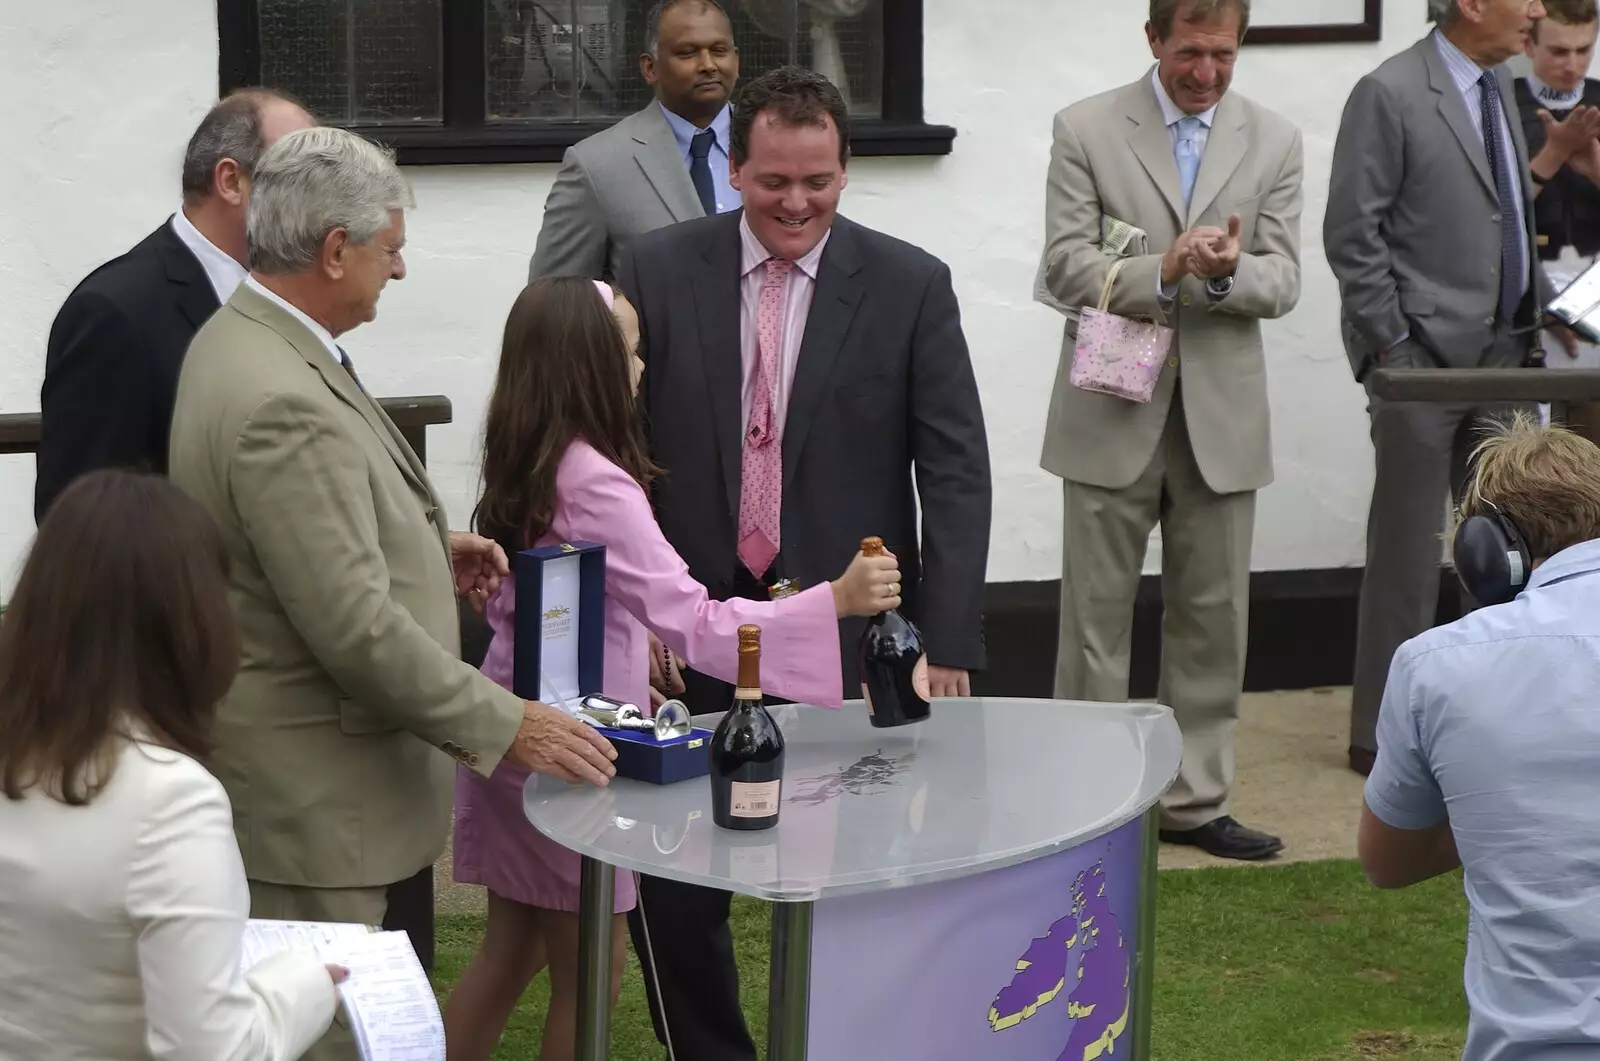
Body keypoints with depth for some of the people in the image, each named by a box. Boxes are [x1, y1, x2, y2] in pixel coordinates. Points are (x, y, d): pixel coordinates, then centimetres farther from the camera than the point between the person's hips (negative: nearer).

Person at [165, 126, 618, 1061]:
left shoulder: (241, 341, 8)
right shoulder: (283, 403, -26)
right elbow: (357, 627, -26)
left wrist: (425, 545, 11)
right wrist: (507, 726, -19)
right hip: (312, 802, -11)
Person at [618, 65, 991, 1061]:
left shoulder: (910, 285, -2)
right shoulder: (659, 270, 1)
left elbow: (956, 472, -3)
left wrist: (947, 642, -11)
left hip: (848, 633, -1)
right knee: (675, 889, 6)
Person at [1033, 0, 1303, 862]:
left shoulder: (1274, 143, 6)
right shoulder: (1086, 130, -2)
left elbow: (1282, 281, 1)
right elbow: (1064, 267, -8)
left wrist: (1228, 271, -22)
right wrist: (1163, 272, -24)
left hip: (1221, 414, 3)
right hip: (1113, 410, -3)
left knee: (1212, 617, 8)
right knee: (1096, 615, 4)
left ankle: (1193, 801, 19)